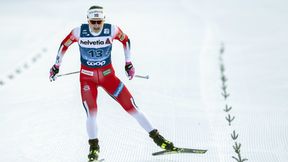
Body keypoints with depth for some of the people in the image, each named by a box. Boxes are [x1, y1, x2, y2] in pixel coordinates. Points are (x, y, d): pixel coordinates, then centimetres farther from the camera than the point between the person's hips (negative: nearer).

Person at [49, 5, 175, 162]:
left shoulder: (111, 30, -14)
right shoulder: (79, 31, -14)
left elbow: (125, 40, 6)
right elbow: (64, 45, 3)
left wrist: (128, 62, 9)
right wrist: (56, 65, 10)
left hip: (108, 74, 0)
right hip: (87, 77, 0)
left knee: (131, 106, -5)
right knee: (91, 112, -17)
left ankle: (156, 137, 6)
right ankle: (94, 147, 5)